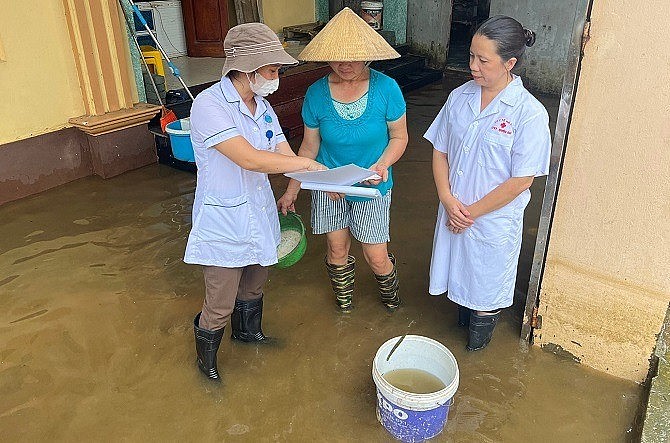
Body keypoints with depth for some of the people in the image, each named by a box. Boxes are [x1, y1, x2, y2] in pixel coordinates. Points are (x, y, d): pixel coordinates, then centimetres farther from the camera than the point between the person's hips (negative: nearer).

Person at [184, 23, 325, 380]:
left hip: (259, 215, 7)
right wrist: (308, 163, -22)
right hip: (224, 224, -7)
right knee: (219, 306, 5)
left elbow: (285, 157, 1)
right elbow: (250, 159, -31)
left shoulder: (262, 107, 4)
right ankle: (206, 358, 35)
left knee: (253, 286, 26)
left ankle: (247, 332, 55)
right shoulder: (209, 105, -21)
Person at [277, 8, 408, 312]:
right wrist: (292, 191, 0)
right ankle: (343, 299, 45)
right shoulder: (316, 93, -12)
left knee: (376, 257, 4)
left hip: (372, 187, -1)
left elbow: (399, 137, -6)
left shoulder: (385, 88, -16)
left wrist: (382, 164, -25)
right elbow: (309, 146, -1)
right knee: (337, 251, 13)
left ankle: (389, 290, 42)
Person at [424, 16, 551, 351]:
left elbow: (520, 180, -18)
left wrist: (472, 211, -15)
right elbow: (440, 151, 1)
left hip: (494, 219, -4)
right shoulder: (460, 97, -4)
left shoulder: (530, 113, -19)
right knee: (458, 270, 24)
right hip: (455, 212, 4)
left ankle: (480, 334, 44)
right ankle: (462, 312, 53)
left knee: (488, 285, 16)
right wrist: (448, 199, -12)